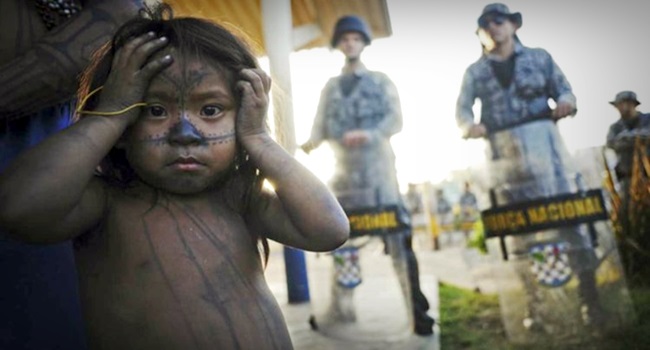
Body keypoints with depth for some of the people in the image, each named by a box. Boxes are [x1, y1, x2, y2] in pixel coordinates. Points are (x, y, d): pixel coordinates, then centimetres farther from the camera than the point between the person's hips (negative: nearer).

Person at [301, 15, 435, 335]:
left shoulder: (381, 81, 10)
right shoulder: (330, 87, 18)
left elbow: (395, 120, -2)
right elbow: (320, 126, 8)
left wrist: (367, 135, -21)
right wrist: (311, 143, -15)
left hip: (378, 169, -3)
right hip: (343, 172, 3)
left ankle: (416, 309, 3)